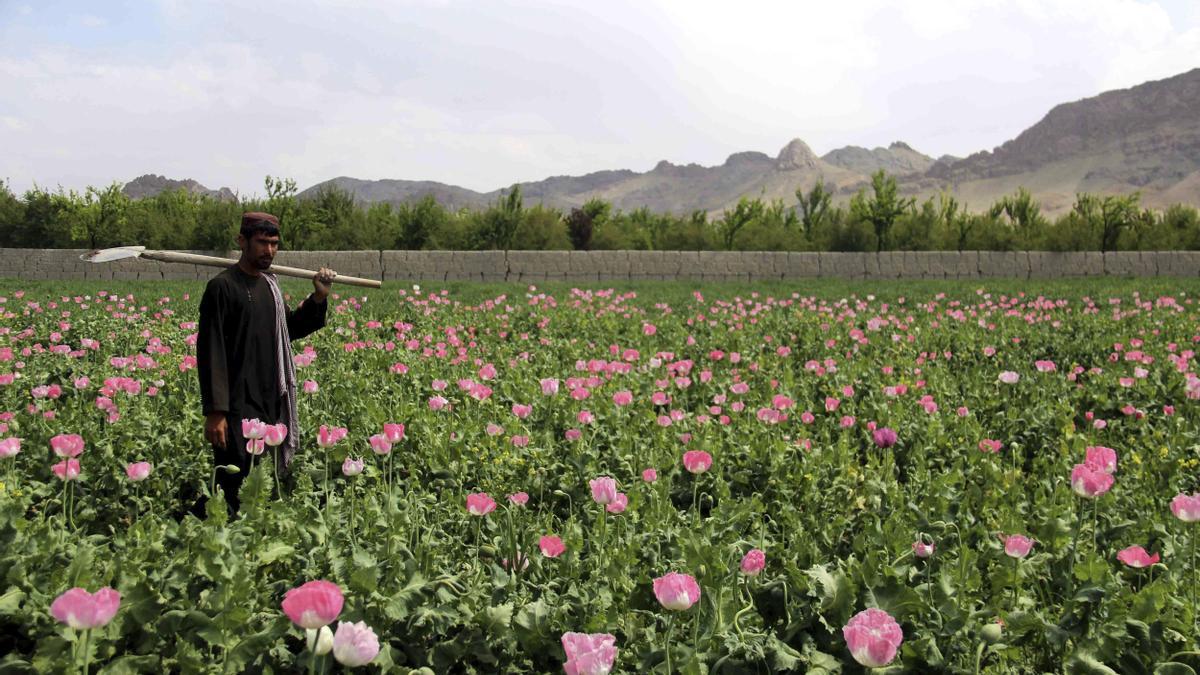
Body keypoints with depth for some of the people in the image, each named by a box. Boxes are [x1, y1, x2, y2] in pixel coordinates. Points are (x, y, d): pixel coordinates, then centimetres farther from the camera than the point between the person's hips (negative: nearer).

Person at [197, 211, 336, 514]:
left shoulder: (269, 284, 13)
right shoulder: (223, 287, -10)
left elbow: (289, 330, 26)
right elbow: (210, 353, -14)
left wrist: (318, 298, 12)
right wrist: (214, 412, -19)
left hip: (271, 405, 7)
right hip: (237, 408, -7)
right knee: (236, 489, -7)